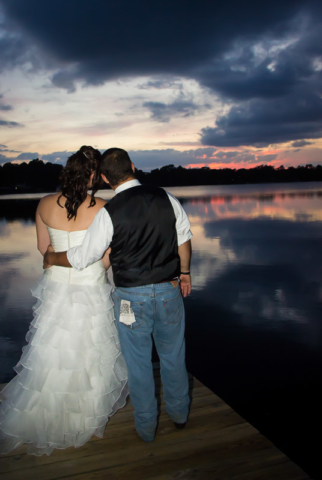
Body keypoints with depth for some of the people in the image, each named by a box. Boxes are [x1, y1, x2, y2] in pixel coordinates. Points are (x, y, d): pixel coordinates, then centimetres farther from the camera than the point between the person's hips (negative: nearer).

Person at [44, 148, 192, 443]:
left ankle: (146, 426, 32)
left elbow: (83, 257, -8)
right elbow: (184, 238, 5)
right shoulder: (165, 198, -6)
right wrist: (184, 271, 20)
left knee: (139, 364, 15)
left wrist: (52, 258, 11)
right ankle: (179, 413, 41)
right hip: (169, 290, 3)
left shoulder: (109, 213, -16)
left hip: (131, 297, -3)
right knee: (173, 355, 21)